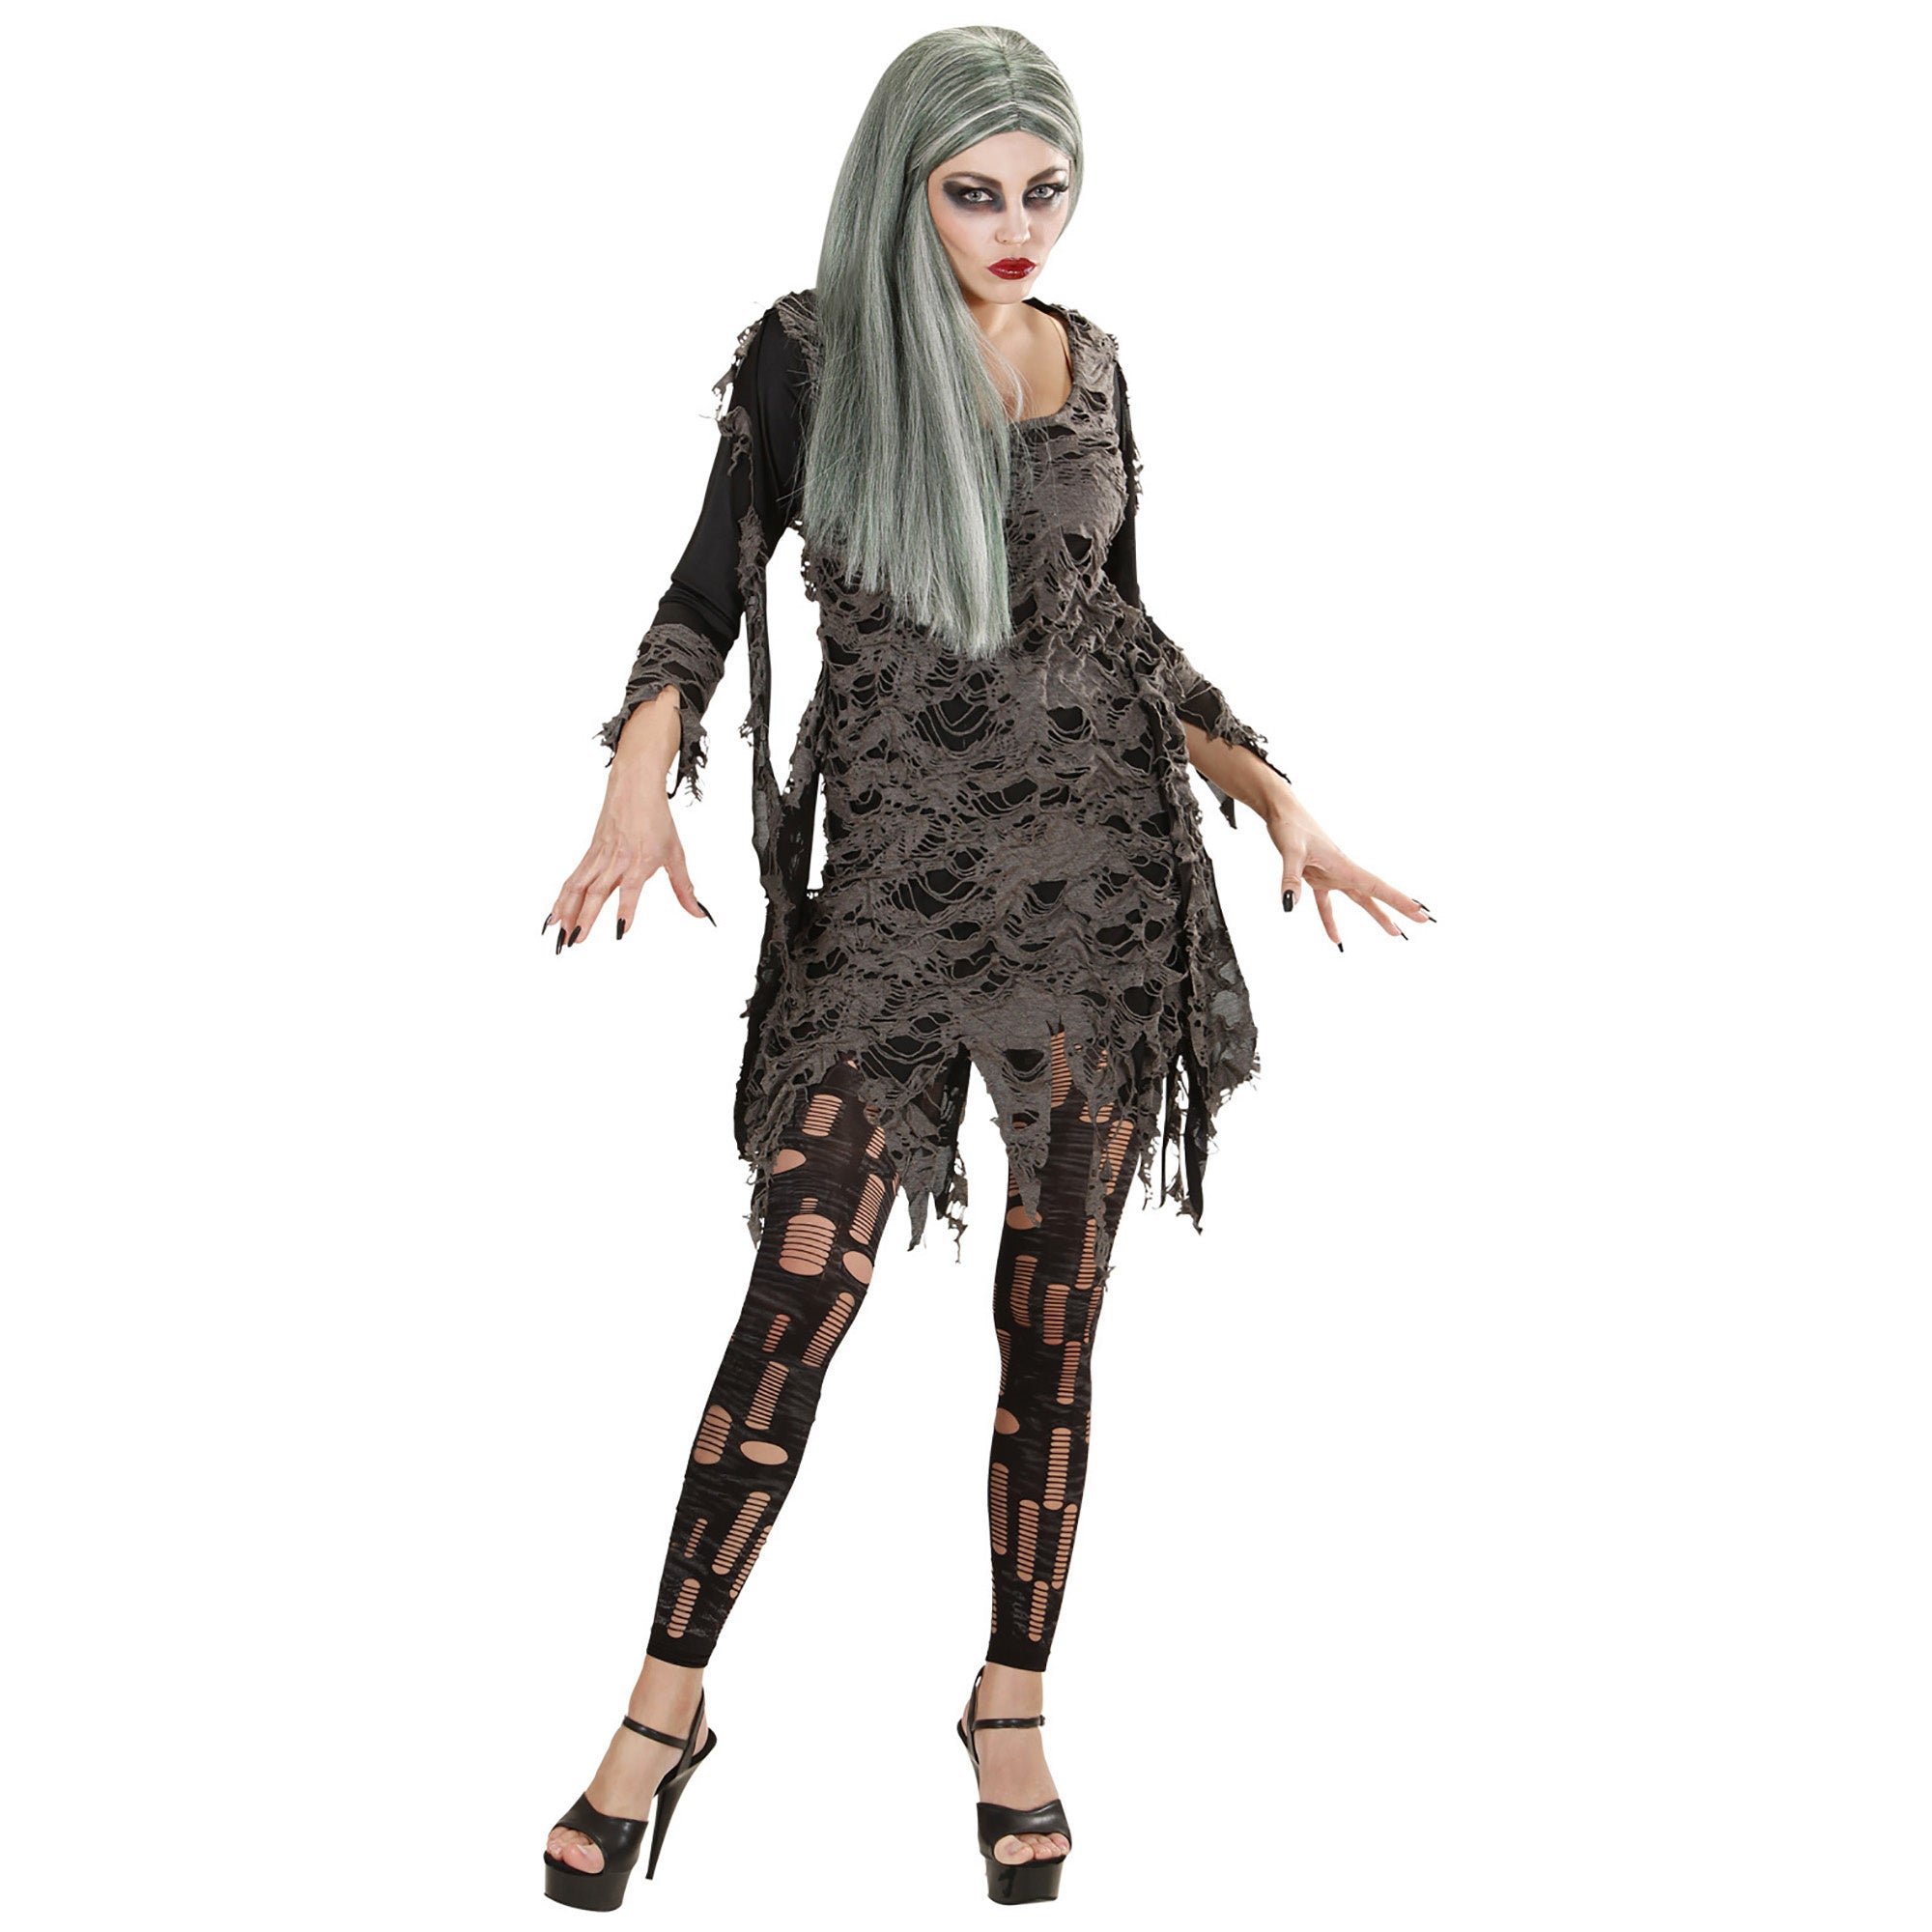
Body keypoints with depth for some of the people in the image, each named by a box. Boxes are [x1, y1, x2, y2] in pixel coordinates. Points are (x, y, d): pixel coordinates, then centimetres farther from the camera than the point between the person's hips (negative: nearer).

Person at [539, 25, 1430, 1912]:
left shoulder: (1086, 359, 9)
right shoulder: (807, 352, 1)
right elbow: (708, 595, 1)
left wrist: (1274, 794, 8)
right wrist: (642, 785, -17)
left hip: (1101, 873, 3)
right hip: (890, 885, -2)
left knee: (1053, 1313, 6)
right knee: (797, 1302, -5)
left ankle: (1014, 1703, 23)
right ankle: (668, 1705, 12)